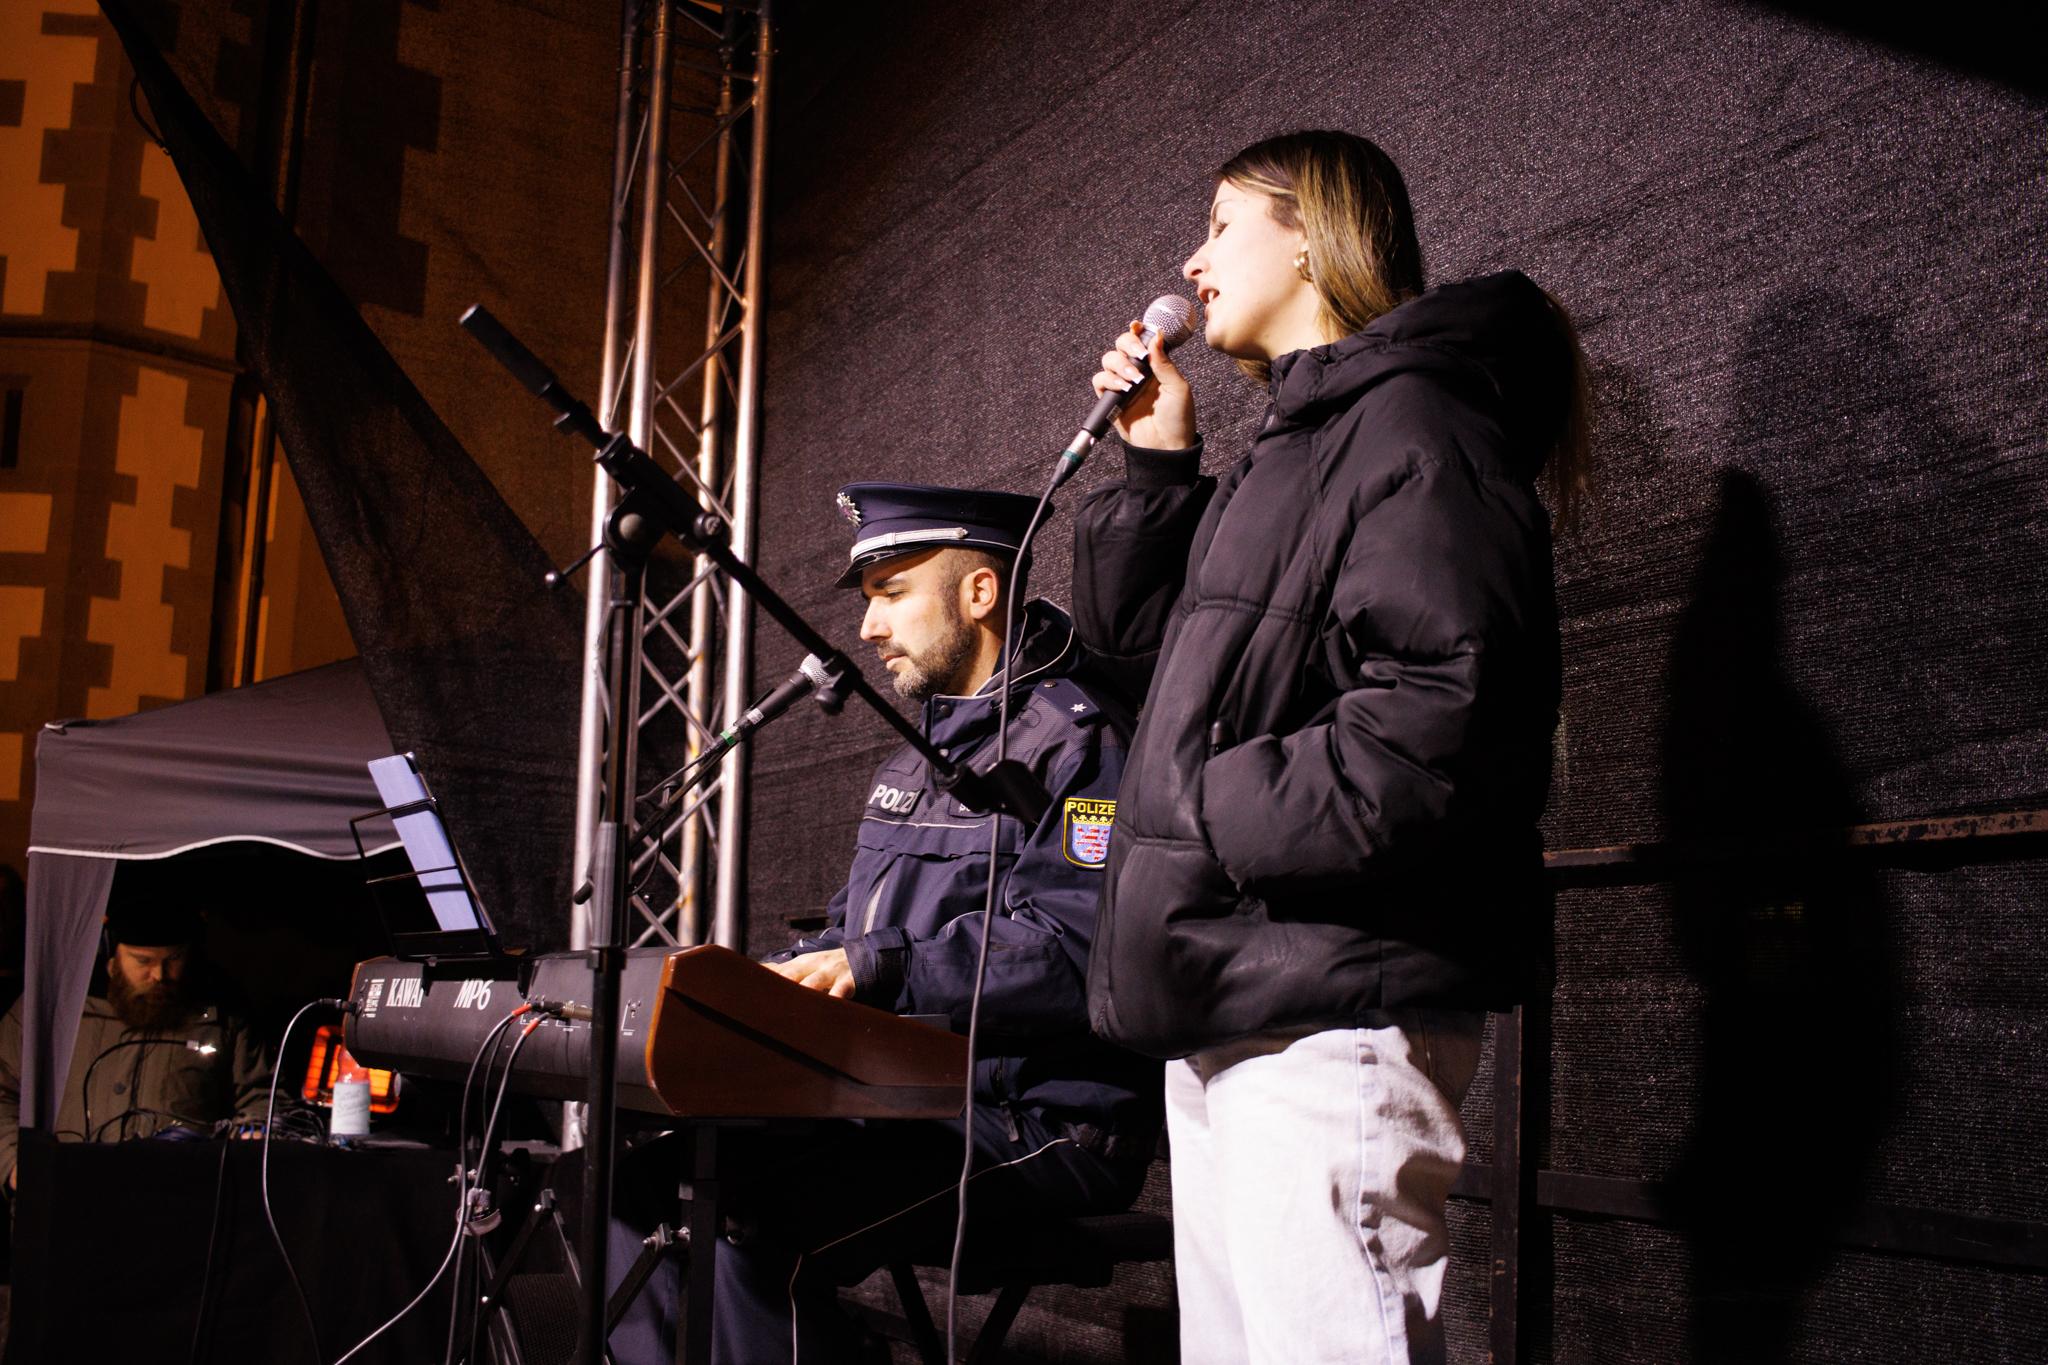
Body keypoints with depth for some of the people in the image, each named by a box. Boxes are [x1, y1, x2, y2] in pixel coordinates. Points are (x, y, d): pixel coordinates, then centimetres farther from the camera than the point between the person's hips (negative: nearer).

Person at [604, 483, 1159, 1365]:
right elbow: (853, 932, 26)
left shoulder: (1073, 739, -10)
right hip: (909, 1106, 10)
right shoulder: (919, 759, 23)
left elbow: (1075, 952, -23)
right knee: (641, 1183, -2)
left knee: (735, 1225, -27)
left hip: (1036, 1122, -9)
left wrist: (878, 969, -23)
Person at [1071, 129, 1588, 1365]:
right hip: (1231, 1008, 10)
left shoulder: (1410, 420, -8)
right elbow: (1139, 635, 25)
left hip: (1333, 1025, -10)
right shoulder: (1292, 450, 23)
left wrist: (1203, 810, -16)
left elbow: (1443, 713, -22)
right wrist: (1157, 463, 15)